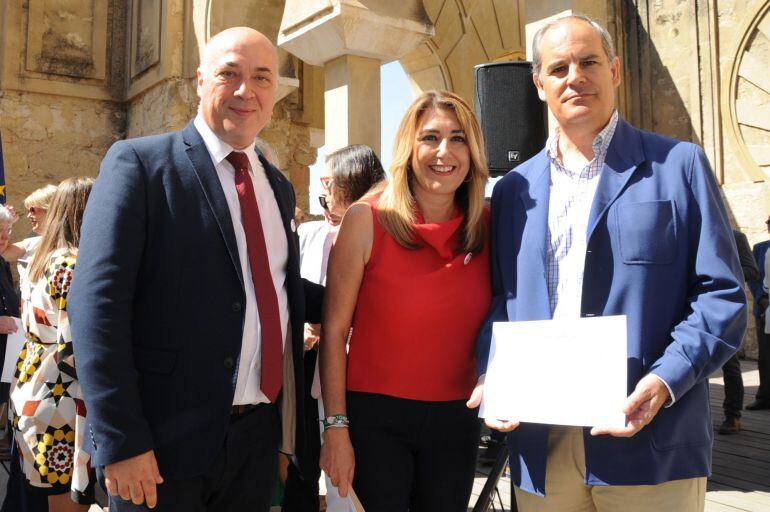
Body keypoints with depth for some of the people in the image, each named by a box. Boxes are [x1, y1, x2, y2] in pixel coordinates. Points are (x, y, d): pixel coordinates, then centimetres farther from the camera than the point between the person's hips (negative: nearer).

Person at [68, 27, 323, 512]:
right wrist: (120, 442, -18)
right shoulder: (139, 162, -7)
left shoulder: (279, 186, 12)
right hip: (166, 438, -5)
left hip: (259, 434, 6)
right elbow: (98, 303, -14)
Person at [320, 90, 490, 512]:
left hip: (456, 418, 3)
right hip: (375, 418, -3)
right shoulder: (367, 220, -10)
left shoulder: (487, 227, -1)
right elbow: (334, 331, -9)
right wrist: (335, 428, -10)